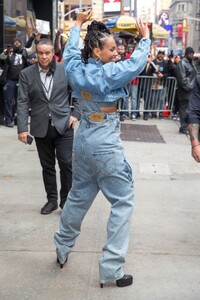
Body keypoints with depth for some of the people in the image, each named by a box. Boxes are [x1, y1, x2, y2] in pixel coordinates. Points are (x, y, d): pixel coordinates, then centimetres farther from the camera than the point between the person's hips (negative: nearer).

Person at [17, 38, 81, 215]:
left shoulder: (66, 70, -3)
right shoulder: (26, 74, -1)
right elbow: (23, 102, -3)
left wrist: (76, 114, -3)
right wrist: (22, 128, -10)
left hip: (63, 125, -1)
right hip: (41, 128, 1)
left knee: (66, 164, -1)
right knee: (47, 166, 11)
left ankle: (66, 200, 15)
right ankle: (52, 199, 24)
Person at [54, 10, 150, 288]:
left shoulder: (75, 69, -1)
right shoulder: (109, 74, -19)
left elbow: (70, 49, 20)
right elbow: (137, 62, -7)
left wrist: (78, 24, 32)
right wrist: (145, 37, 8)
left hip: (82, 142, 7)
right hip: (106, 147, -7)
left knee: (78, 197, 23)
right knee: (124, 202, 3)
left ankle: (62, 248, 39)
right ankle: (111, 269, 2)